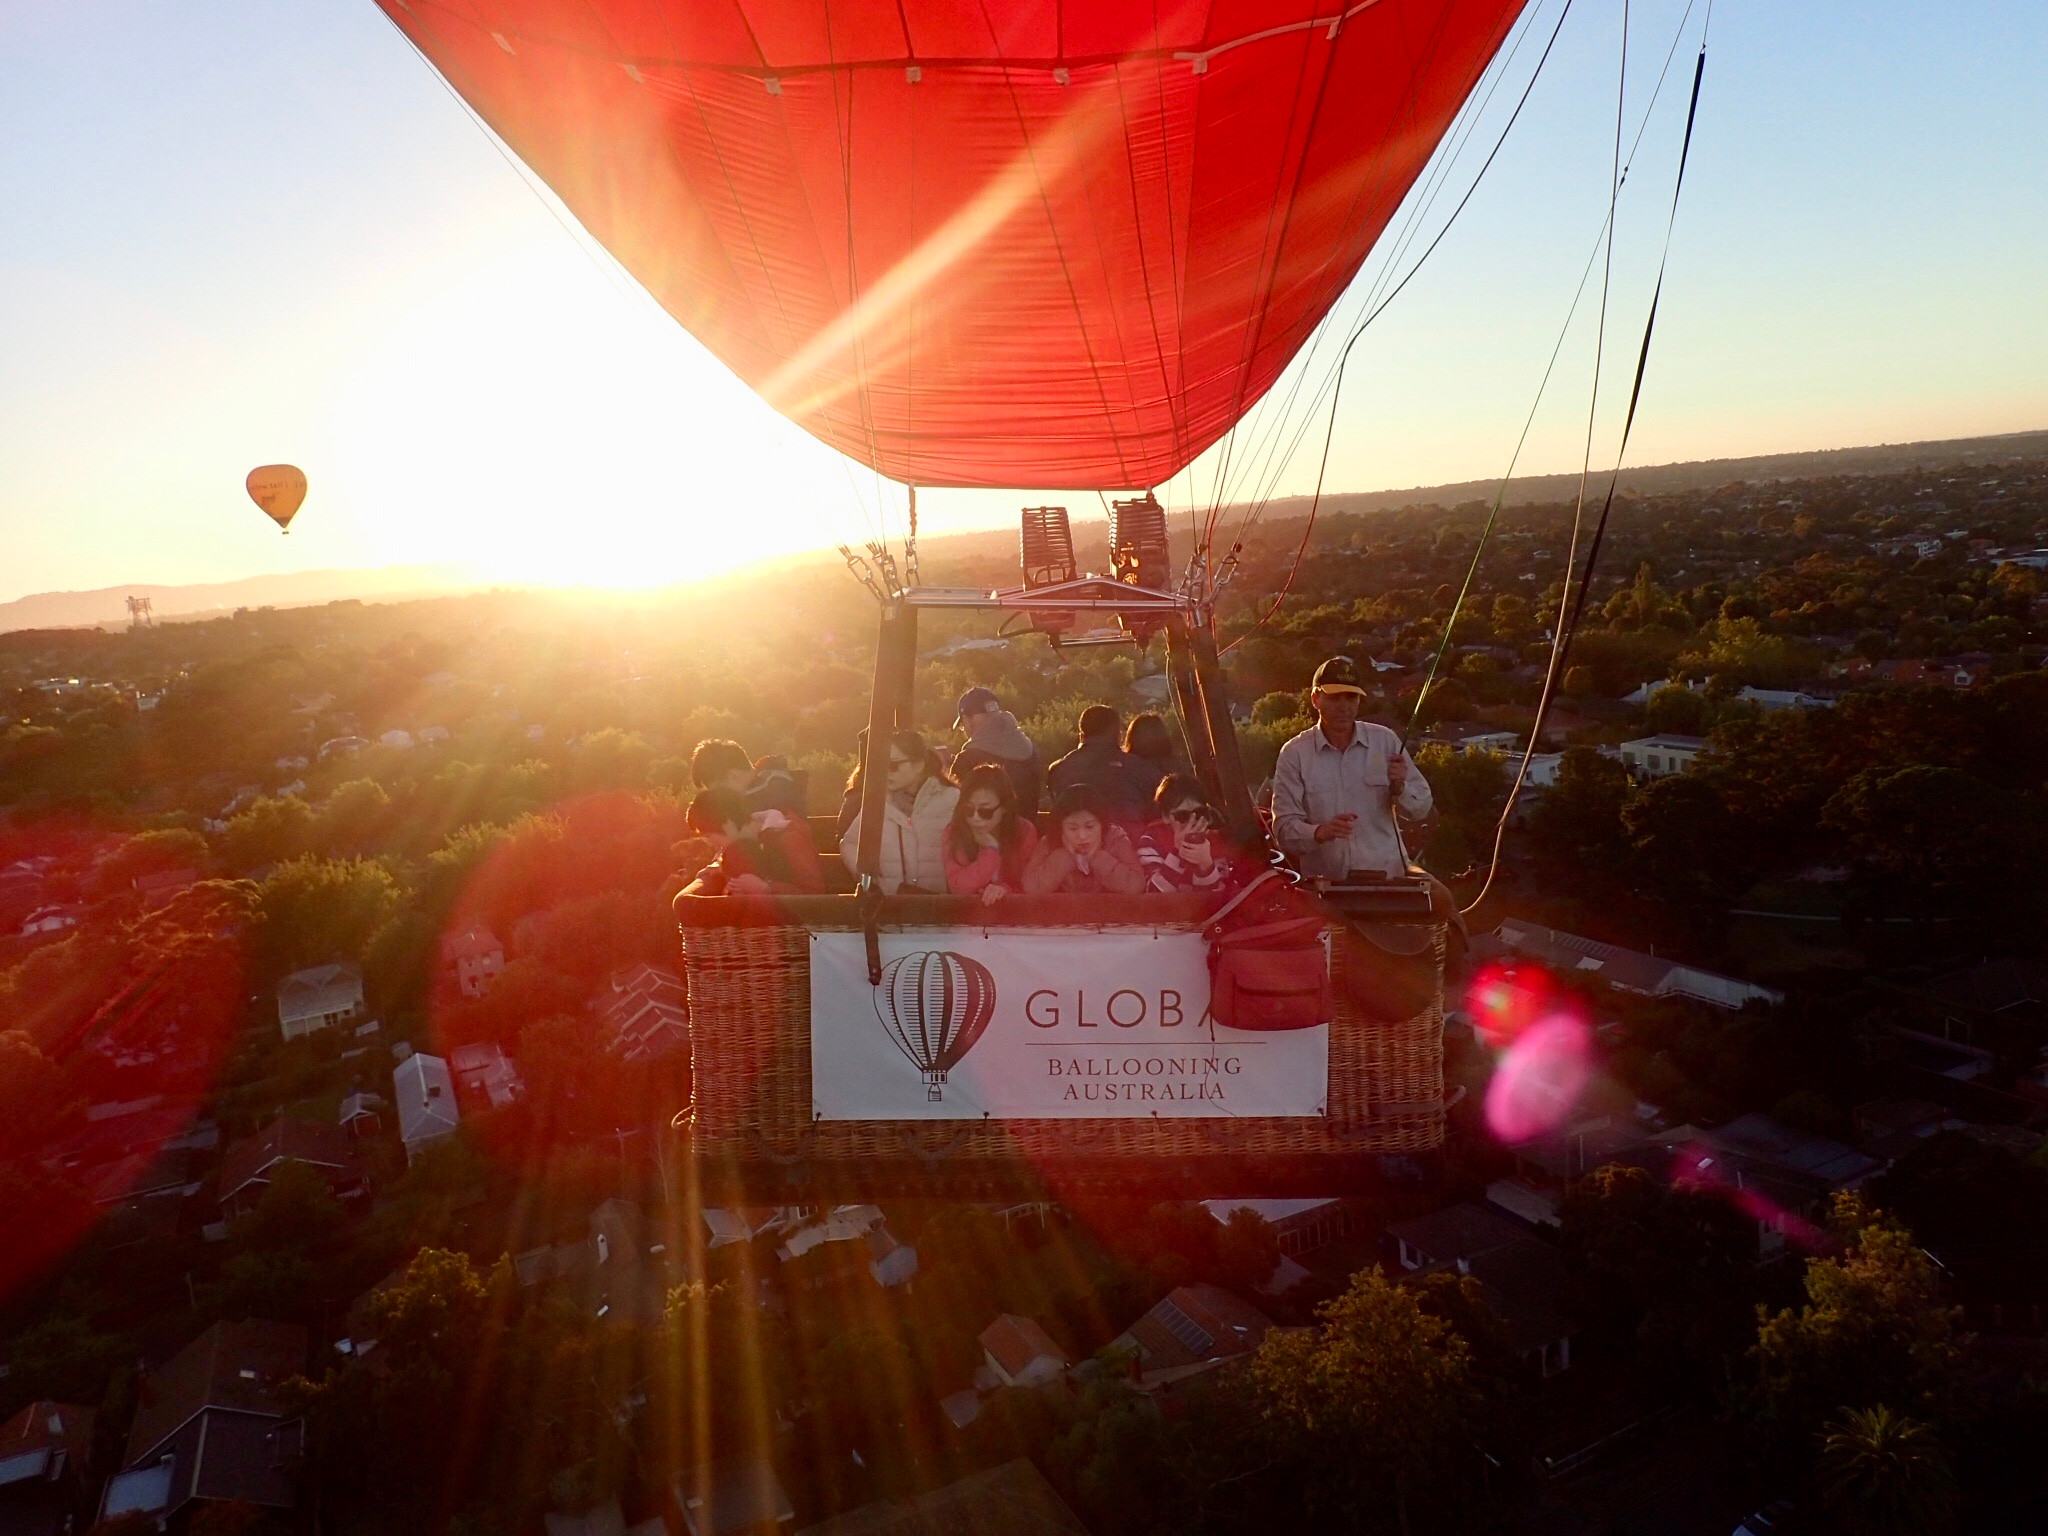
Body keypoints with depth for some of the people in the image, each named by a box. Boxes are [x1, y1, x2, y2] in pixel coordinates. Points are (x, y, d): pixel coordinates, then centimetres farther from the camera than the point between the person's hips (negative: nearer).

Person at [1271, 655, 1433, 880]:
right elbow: (1284, 828, -5)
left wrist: (1399, 787, -8)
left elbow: (1421, 808, 13)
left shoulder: (1385, 741, 9)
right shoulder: (1294, 754, 1)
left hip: (1387, 879, 2)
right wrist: (1320, 832, -24)